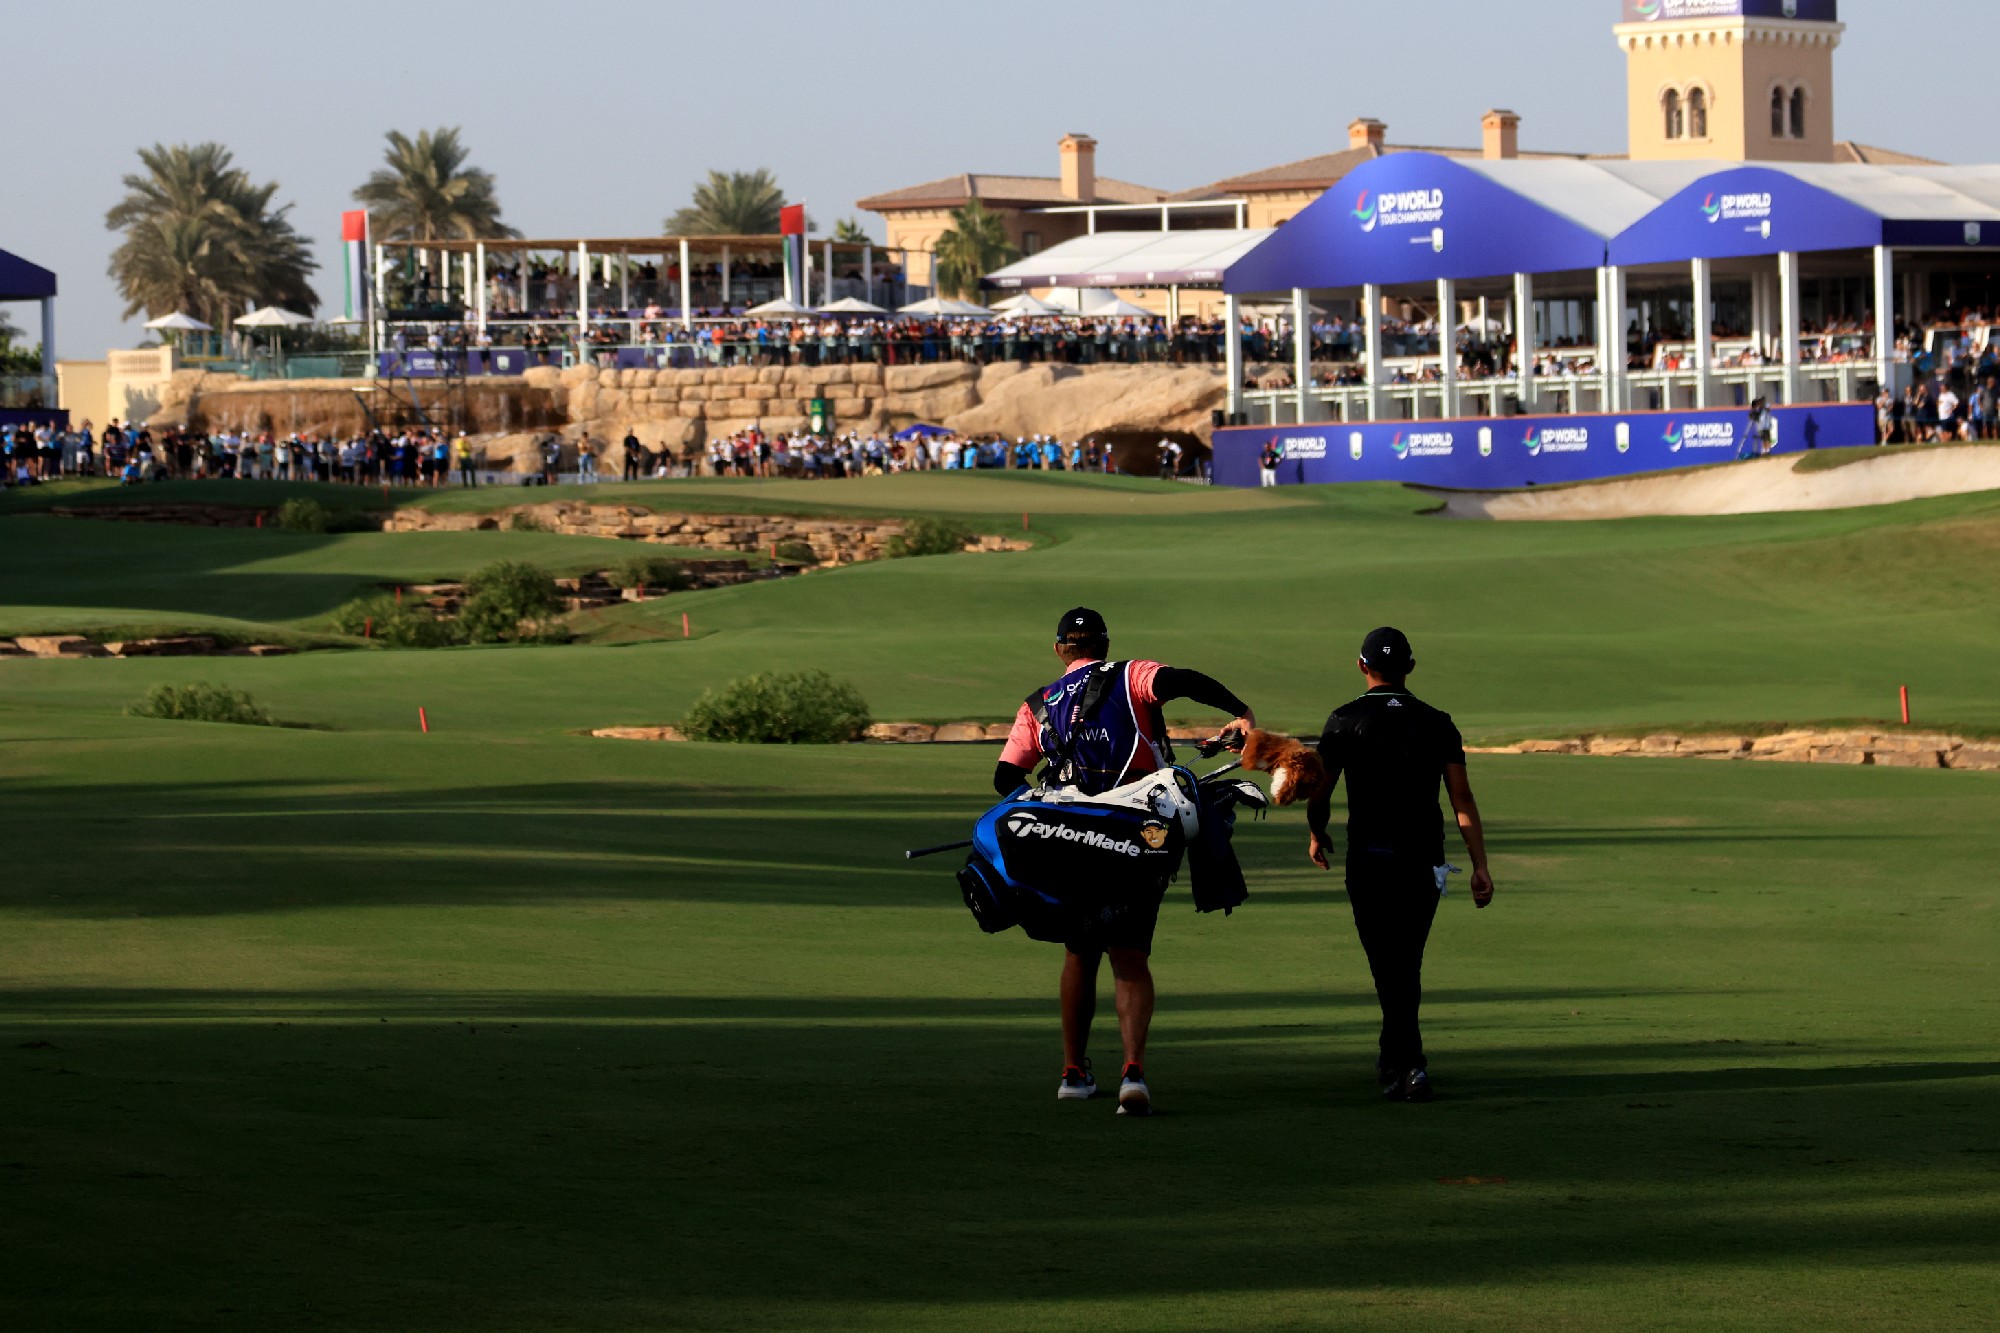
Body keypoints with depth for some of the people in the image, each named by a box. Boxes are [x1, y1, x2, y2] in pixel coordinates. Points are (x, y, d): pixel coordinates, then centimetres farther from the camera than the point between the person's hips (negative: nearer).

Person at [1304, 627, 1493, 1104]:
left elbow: (1319, 794, 0)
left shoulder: (1345, 721, -2)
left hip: (1369, 862, -3)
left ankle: (1410, 1066, -16)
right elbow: (1462, 799, -1)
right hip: (1424, 862, 3)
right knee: (1407, 963, 17)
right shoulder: (1436, 724, 5)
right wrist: (1481, 867, -1)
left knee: (1391, 967, -3)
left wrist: (1317, 836, 20)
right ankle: (1393, 1060, 28)